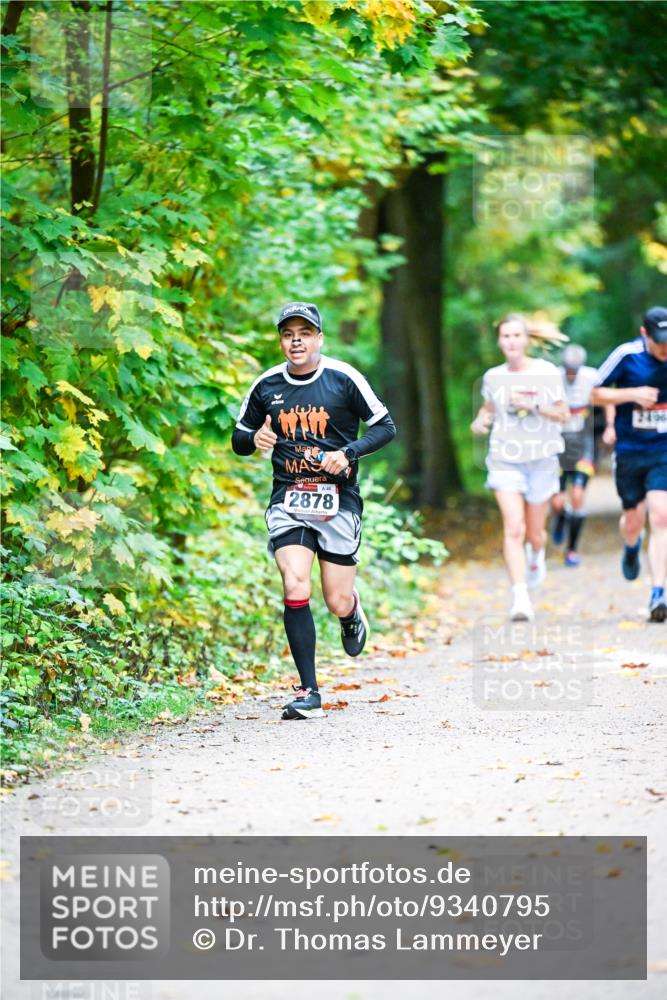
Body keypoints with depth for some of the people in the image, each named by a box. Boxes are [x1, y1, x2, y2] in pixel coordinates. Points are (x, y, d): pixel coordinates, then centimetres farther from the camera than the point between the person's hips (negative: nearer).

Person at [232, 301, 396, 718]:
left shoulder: (344, 379, -4)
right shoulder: (267, 386, 4)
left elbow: (386, 427, 2)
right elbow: (239, 439, 15)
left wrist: (347, 453, -14)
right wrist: (254, 439, -9)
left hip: (337, 500, -1)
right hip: (288, 502, 1)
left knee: (337, 601, 1)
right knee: (295, 587, -17)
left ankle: (353, 613, 42)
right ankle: (309, 693, -11)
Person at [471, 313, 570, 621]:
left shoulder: (547, 372, -4)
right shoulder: (493, 377, 3)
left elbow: (563, 414, -2)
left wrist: (533, 406, -18)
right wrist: (480, 420, -1)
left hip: (541, 458, 0)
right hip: (504, 459, 0)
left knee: (534, 532, 11)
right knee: (513, 529, -15)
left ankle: (536, 554, 49)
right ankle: (520, 596, -19)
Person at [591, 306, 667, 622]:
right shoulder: (627, 355, -12)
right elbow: (596, 394, -3)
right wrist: (633, 394, -18)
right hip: (629, 451, 0)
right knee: (633, 520, 13)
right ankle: (632, 547, 52)